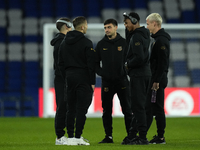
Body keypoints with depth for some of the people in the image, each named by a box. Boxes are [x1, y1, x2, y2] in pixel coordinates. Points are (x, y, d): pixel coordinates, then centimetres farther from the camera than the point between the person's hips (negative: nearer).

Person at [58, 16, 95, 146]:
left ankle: (70, 136, 7)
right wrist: (92, 82, -9)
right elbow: (91, 64, -12)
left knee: (71, 109, 8)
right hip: (83, 77, -6)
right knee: (81, 108, -5)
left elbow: (60, 62, 13)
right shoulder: (86, 43, -9)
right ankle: (78, 137, -8)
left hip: (69, 77, 6)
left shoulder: (64, 42, 11)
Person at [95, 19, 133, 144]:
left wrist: (126, 71, -7)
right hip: (106, 82, 2)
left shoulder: (123, 43, 1)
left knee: (127, 110, -1)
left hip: (122, 80, -2)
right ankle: (108, 136, 12)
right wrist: (100, 72, -1)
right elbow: (95, 62, 13)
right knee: (106, 111, 4)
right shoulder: (101, 44, 6)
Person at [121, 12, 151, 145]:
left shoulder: (137, 37, -15)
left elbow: (139, 57, -24)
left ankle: (142, 137, -9)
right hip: (145, 73, 10)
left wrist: (128, 64, -10)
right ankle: (133, 134, 17)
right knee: (138, 106, 13)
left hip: (138, 75, -10)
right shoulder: (144, 35, 16)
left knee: (138, 106, -8)